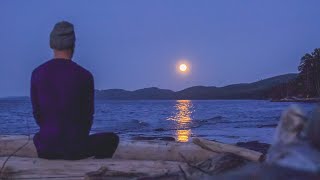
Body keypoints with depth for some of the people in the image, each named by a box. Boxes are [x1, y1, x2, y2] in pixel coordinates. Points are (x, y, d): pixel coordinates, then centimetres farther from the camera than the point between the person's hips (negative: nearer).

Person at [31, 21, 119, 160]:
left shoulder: (37, 74, -2)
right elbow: (88, 115, 0)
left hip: (46, 148, 3)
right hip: (75, 148, -3)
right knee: (112, 139, 23)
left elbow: (37, 113, 7)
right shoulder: (84, 76, -10)